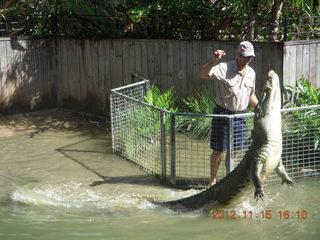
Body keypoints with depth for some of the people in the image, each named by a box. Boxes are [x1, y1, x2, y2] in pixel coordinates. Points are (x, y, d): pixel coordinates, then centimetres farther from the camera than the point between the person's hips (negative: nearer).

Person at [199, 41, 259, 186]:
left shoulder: (251, 73, 6)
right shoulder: (224, 68, -16)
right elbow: (203, 74, -33)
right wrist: (213, 61, -48)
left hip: (240, 116, 5)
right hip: (223, 114, -5)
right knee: (218, 150, 3)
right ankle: (213, 180, 17)